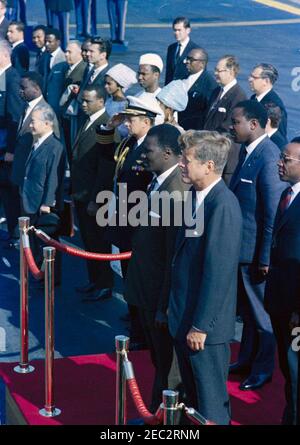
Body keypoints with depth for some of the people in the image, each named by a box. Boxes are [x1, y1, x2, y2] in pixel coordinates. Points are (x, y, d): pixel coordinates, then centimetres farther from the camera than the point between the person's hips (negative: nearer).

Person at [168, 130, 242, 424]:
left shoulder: (223, 204, -21)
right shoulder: (195, 196, 7)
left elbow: (219, 271, -22)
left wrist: (201, 326, -19)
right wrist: (175, 308, 16)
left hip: (205, 324, -9)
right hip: (183, 318, 9)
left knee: (211, 405, 5)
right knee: (193, 399, 21)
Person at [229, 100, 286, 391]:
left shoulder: (269, 157, -22)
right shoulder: (246, 151, 6)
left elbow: (273, 212, -23)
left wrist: (265, 258, -20)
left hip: (257, 252, -9)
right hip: (242, 248, 9)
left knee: (262, 312, 10)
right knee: (247, 310, 22)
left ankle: (263, 369, 27)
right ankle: (246, 360, 39)